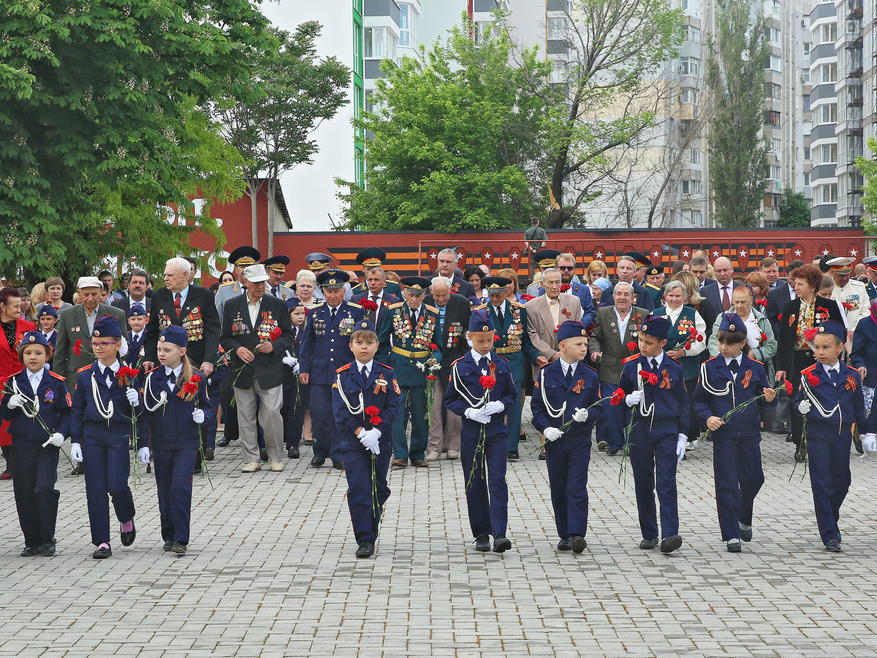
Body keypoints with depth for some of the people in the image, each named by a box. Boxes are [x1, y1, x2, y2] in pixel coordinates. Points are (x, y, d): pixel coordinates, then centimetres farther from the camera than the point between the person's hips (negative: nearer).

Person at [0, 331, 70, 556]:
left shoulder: (56, 383, 1)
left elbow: (67, 413, 4)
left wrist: (62, 433, -13)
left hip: (47, 445, -2)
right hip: (22, 446, 2)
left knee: (45, 490, -13)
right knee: (24, 494, 4)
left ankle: (47, 540, 1)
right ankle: (31, 541, 15)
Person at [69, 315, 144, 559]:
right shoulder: (85, 376, 7)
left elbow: (139, 412, 4)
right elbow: (77, 411, 9)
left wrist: (143, 444, 0)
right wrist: (75, 441, 0)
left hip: (119, 435, -2)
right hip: (92, 436, 2)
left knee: (117, 485, -12)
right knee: (95, 489, -1)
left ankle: (127, 520, 20)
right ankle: (102, 542, 4)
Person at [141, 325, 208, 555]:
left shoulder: (196, 377, 0)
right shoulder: (153, 378, 0)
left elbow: (205, 404, 14)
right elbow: (145, 413, 2)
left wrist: (202, 415, -6)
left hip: (187, 442, -2)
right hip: (161, 441, 2)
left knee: (181, 487, -12)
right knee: (164, 489, 9)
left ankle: (181, 539, -8)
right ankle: (168, 535, 22)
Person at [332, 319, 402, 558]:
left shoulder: (386, 375, 1)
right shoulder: (343, 376, -1)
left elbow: (393, 407, -4)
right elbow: (340, 411, -6)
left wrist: (376, 432, -17)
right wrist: (360, 433, -15)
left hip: (380, 441, 1)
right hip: (353, 442, -1)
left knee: (378, 488, 10)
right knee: (358, 489, -7)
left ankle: (371, 531, 29)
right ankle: (365, 540, -6)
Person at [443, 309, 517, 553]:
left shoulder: (501, 365, 4)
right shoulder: (460, 366, -1)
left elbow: (512, 396, 11)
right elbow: (450, 400, 2)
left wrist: (499, 405, -10)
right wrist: (469, 411, -14)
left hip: (497, 430, 0)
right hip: (472, 430, 0)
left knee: (497, 480, -8)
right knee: (475, 483, 5)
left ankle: (499, 533, -11)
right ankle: (481, 534, 15)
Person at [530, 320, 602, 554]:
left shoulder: (589, 375, 3)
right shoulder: (546, 374, 0)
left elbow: (597, 407, 7)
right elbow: (537, 407, 2)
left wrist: (587, 414, -16)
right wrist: (545, 428, -14)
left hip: (580, 441, -1)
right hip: (554, 441, 1)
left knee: (577, 489, -9)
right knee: (558, 491, 8)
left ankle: (577, 535, -12)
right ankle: (564, 535, 17)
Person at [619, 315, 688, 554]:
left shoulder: (673, 368, 2)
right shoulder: (631, 365, 2)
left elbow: (683, 403, 7)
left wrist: (682, 436, 3)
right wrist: (628, 399, -13)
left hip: (667, 431, -1)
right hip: (639, 430, 1)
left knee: (666, 483, -10)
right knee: (643, 484, 6)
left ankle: (670, 534, -14)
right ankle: (649, 534, 16)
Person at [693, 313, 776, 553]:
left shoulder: (755, 368, 4)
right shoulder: (709, 367, 0)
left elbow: (763, 399, 8)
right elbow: (699, 400, 4)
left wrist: (769, 398, -15)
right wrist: (708, 417, -14)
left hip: (749, 433, 2)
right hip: (722, 433, -2)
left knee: (753, 479, 8)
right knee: (727, 484, -2)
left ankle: (744, 520, 35)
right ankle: (731, 535, 4)